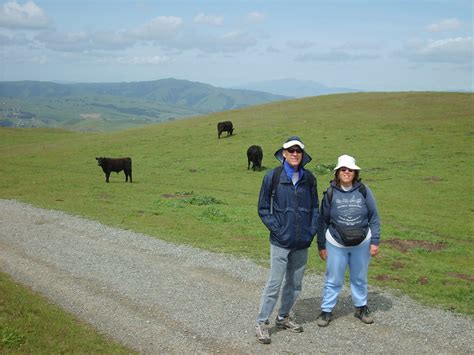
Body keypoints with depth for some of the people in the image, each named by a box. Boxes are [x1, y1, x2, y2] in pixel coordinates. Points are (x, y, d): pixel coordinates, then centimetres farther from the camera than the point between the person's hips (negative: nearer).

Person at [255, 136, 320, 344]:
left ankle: (283, 317, 31)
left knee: (295, 283, 13)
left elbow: (315, 207, 11)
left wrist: (312, 231, 0)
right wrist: (276, 229, -11)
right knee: (275, 283, -3)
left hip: (302, 242, 4)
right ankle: (262, 323, 10)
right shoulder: (273, 177, -8)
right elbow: (263, 208, -3)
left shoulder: (309, 179, 3)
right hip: (281, 241, -4)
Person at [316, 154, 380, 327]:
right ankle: (326, 310, 18)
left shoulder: (364, 191, -6)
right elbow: (323, 220, 1)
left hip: (362, 244, 1)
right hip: (336, 244, -1)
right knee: (333, 280, 6)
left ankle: (361, 307, 33)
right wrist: (321, 245, 3)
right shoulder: (330, 193, -7)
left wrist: (375, 241, -4)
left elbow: (374, 217, 0)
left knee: (359, 279, 17)